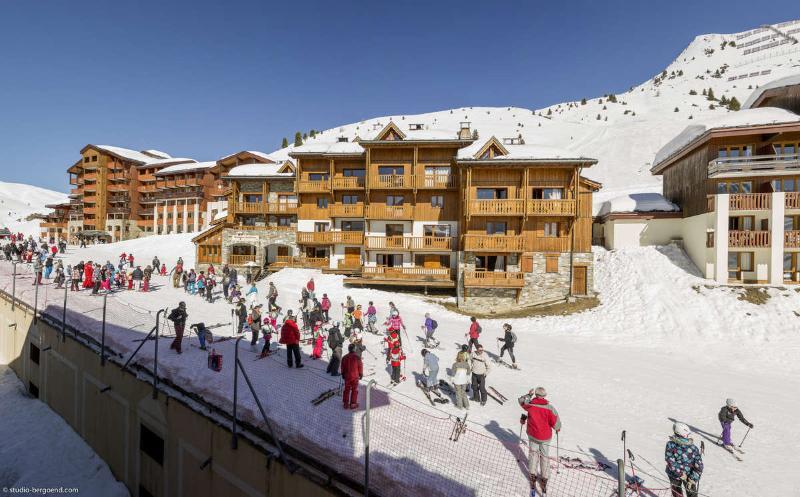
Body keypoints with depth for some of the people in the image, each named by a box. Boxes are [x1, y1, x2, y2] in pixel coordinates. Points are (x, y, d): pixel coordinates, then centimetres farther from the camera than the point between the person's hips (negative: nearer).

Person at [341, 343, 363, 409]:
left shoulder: (345, 357, -3)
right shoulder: (357, 357, -14)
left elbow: (342, 367, 6)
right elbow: (360, 367, -6)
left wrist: (343, 375, 20)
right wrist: (361, 374, 8)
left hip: (347, 376, 3)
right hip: (355, 377, -3)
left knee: (346, 390, 15)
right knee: (354, 390, 9)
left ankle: (346, 403, 21)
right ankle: (353, 404, 15)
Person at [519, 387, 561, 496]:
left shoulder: (529, 405, -17)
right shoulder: (549, 408, -22)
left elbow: (521, 401, 6)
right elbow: (556, 424, -14)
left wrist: (529, 394, 21)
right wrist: (558, 429, 9)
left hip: (532, 435, 1)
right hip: (545, 437, 0)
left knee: (533, 453, 19)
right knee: (544, 457, 19)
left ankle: (533, 476, 21)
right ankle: (544, 479, 27)